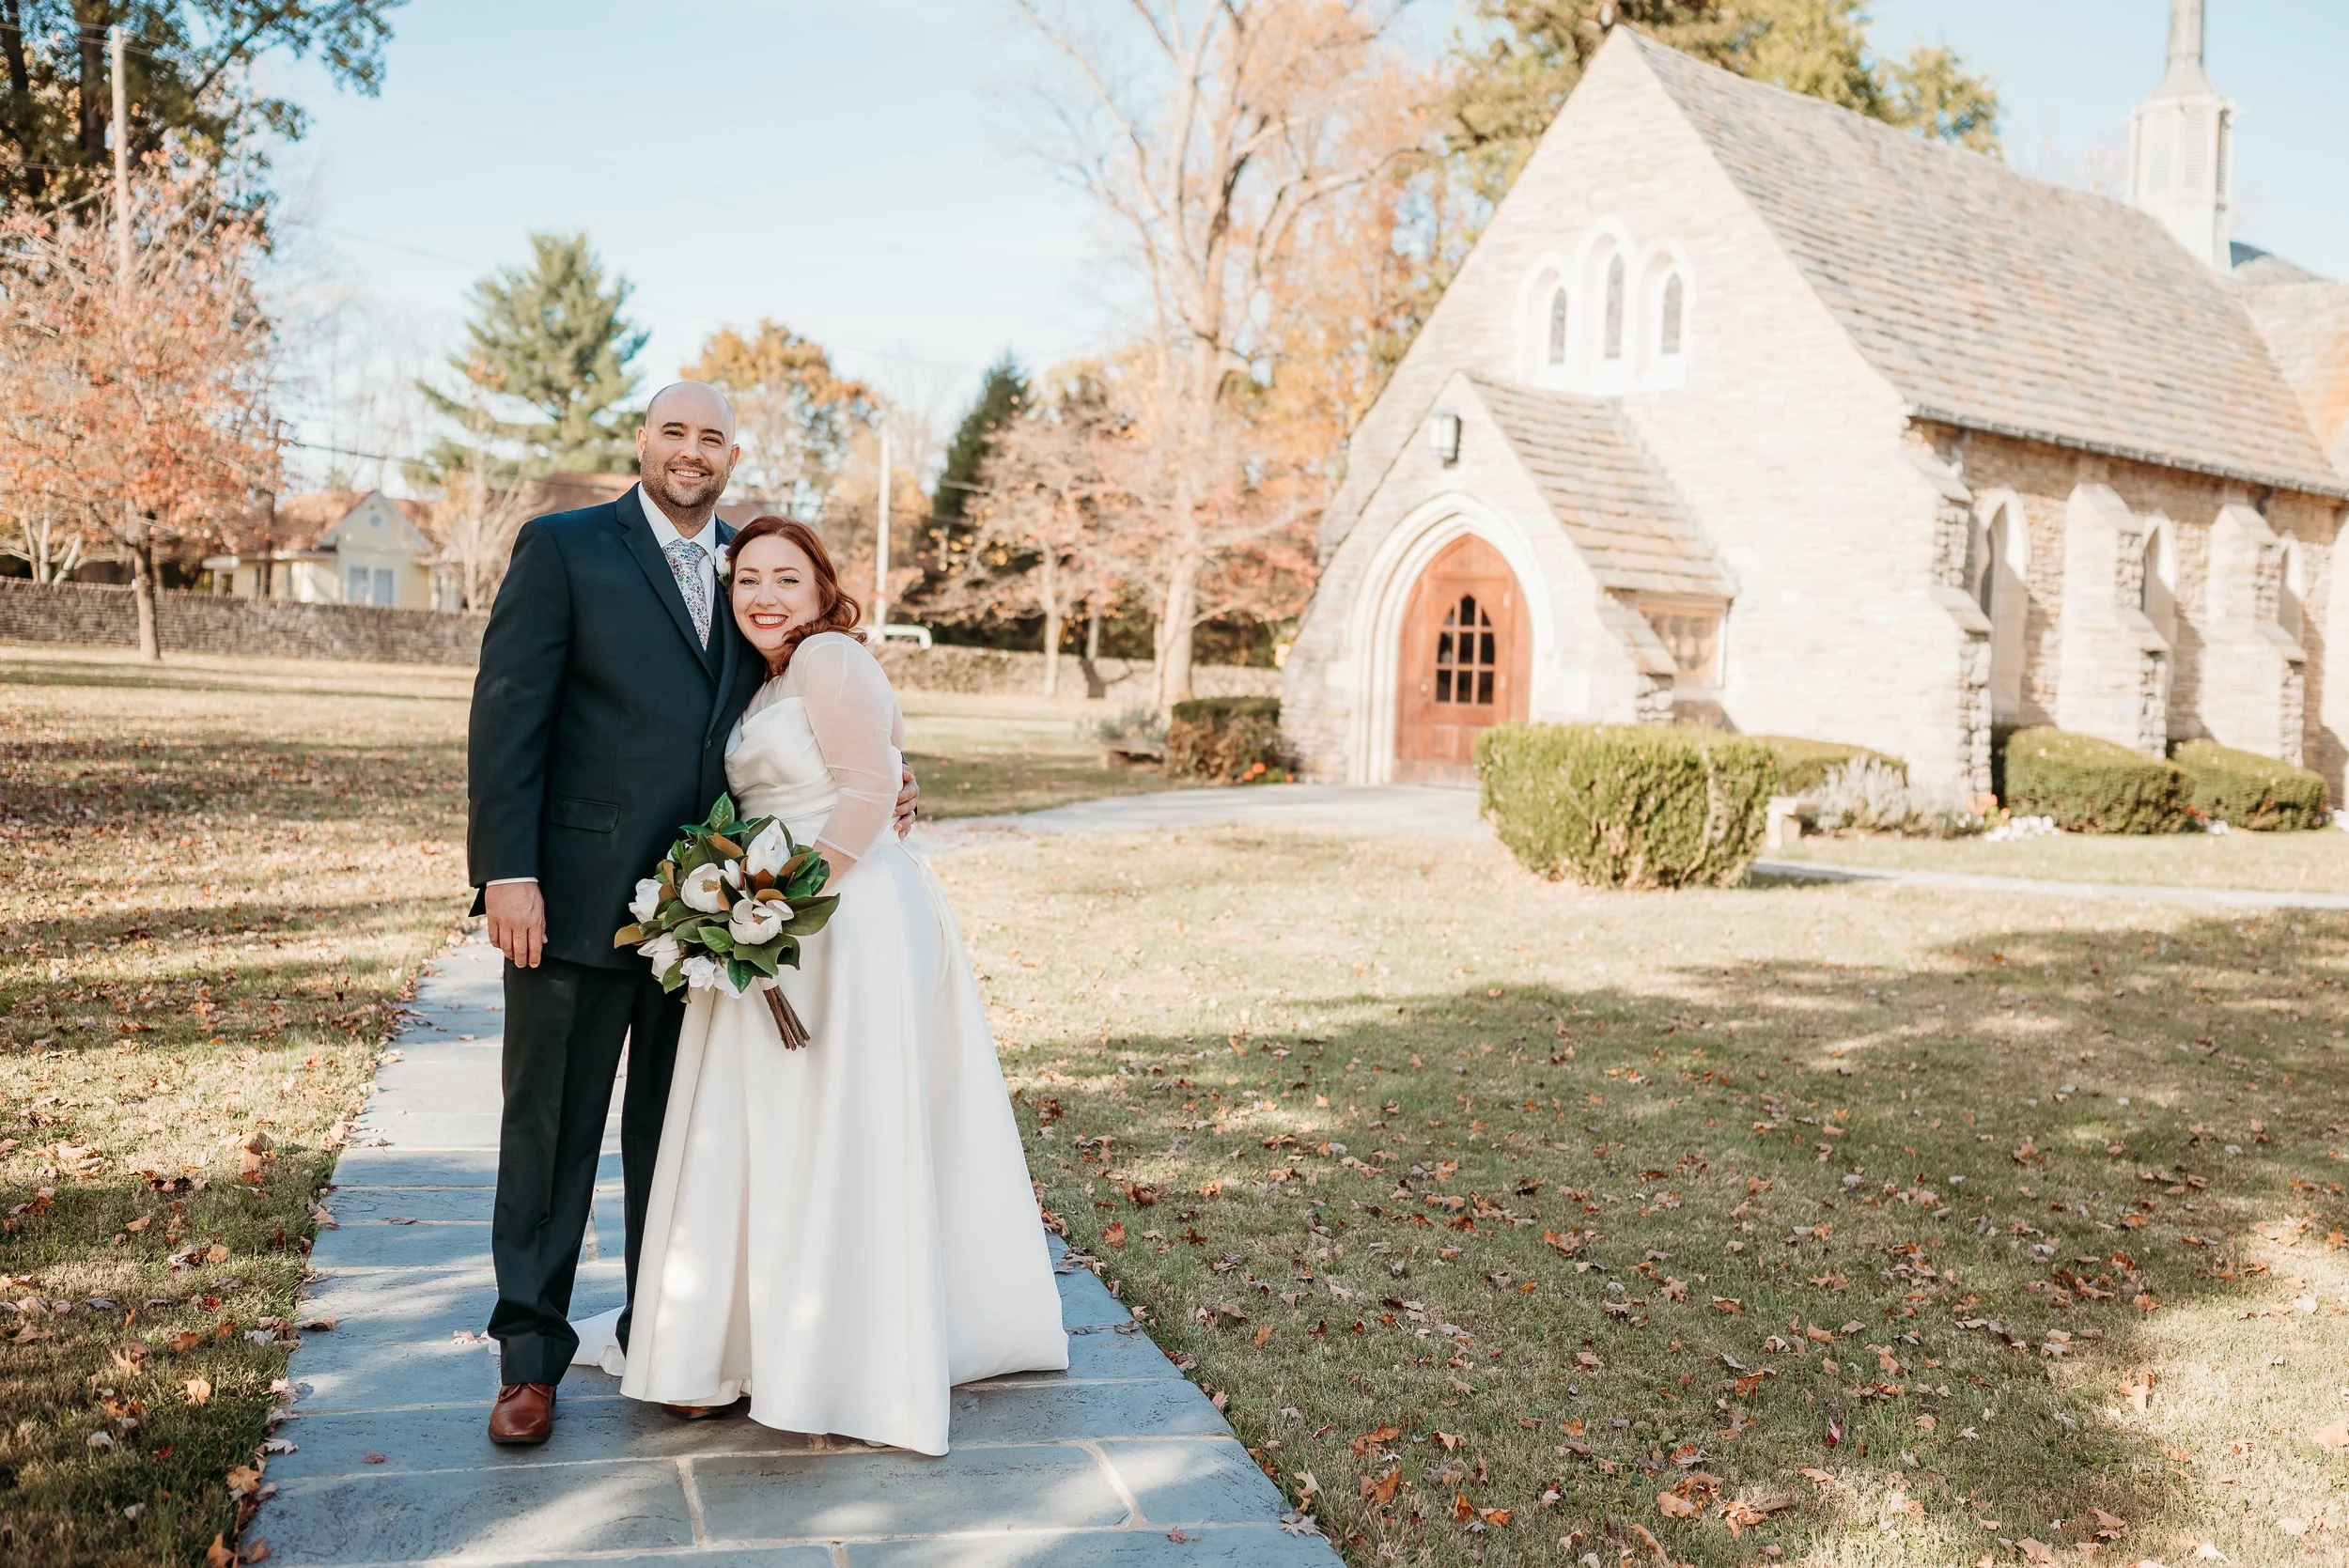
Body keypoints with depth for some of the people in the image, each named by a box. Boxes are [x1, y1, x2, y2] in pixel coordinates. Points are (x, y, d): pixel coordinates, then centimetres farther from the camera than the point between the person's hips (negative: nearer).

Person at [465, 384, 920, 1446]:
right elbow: (508, 716, -8)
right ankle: (530, 1353, 20)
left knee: (676, 1133, 15)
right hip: (580, 899, -4)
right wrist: (508, 873, -16)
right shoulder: (563, 550, -2)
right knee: (551, 1131, 6)